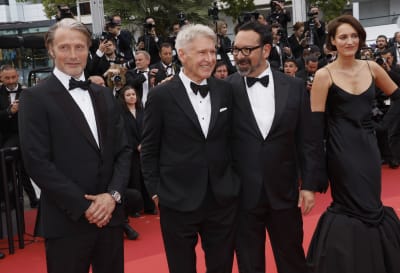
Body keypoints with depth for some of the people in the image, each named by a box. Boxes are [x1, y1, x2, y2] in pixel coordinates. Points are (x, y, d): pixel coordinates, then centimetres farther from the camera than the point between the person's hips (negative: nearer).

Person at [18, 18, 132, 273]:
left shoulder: (105, 95, 11)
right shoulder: (36, 97, -5)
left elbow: (123, 150, 8)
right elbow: (37, 162, -12)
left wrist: (113, 194, -7)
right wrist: (83, 206, -14)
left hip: (110, 214, 5)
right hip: (67, 221, -5)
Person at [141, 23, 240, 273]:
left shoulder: (226, 90, 3)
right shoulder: (161, 95, -6)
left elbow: (232, 138, 10)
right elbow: (149, 150, -1)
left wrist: (235, 181, 6)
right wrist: (156, 191, -2)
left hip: (223, 198, 3)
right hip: (178, 201, -3)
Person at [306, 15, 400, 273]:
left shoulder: (371, 68, 4)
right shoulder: (325, 75, -9)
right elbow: (316, 124, -11)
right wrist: (317, 169, -14)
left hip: (369, 148, 5)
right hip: (342, 152, -5)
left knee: (369, 209, 10)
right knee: (359, 211, -2)